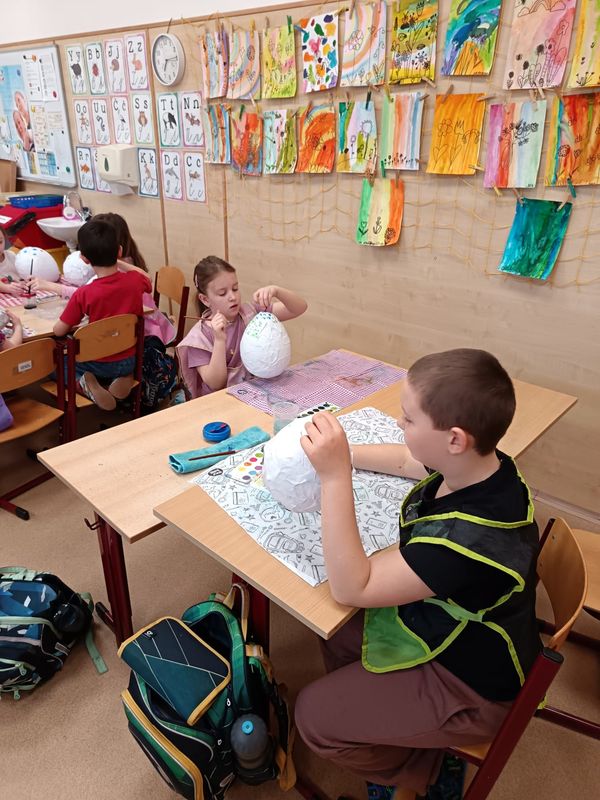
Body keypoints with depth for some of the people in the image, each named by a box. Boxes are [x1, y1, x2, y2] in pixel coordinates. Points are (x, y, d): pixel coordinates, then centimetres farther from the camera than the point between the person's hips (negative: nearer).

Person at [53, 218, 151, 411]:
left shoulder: (84, 294, -24)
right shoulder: (135, 280, -15)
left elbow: (59, 331, -15)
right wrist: (119, 263, 13)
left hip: (99, 365, -2)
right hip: (129, 361, 3)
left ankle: (84, 382, -4)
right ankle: (126, 377, 6)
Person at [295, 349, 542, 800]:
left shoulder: (469, 538, -41)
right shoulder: (479, 466, -16)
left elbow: (350, 588, -33)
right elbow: (408, 461, 7)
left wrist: (335, 477, -41)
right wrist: (346, 454, -3)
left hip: (471, 684, -8)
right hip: (452, 625, 8)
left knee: (315, 715, -1)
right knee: (339, 635, 16)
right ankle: (397, 742, 26)